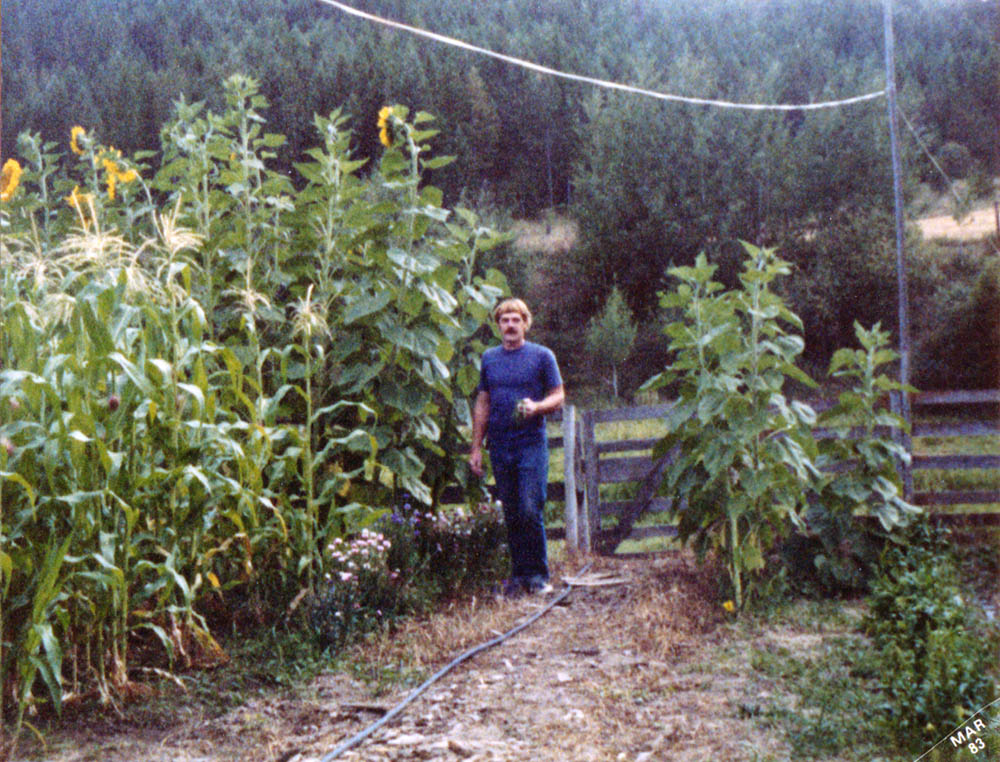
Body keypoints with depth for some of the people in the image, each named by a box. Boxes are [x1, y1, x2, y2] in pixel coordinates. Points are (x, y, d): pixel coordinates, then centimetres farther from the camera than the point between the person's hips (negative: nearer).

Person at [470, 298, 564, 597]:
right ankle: (519, 574, 16)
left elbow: (558, 397, 4)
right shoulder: (489, 358, 14)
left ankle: (538, 574, 3)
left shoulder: (542, 356, 3)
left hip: (532, 444, -4)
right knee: (511, 515, 7)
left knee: (530, 511, -10)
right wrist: (476, 447, 13)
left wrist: (536, 407, -17)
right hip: (500, 446, 4)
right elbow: (482, 404, 18)